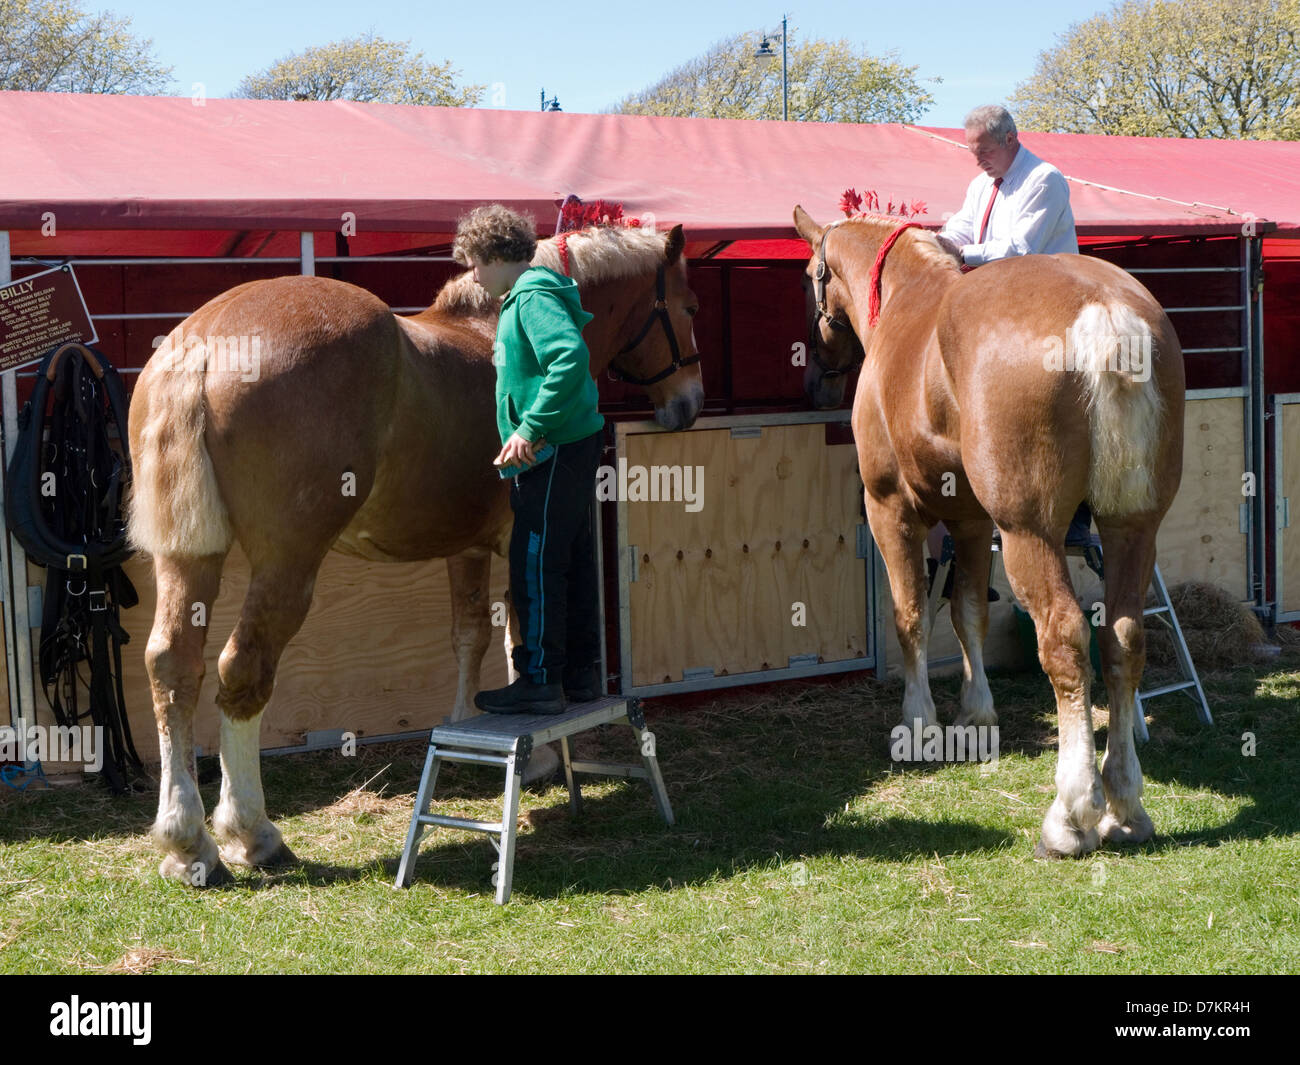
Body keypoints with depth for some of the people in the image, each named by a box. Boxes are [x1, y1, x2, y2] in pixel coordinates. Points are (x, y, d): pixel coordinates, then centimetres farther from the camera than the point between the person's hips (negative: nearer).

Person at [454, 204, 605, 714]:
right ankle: (581, 672, 21)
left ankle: (540, 681, -1)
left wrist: (532, 428, -27)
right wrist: (529, 434, 18)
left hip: (554, 454, -10)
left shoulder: (532, 300, -14)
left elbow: (571, 358, -29)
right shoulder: (530, 297, 17)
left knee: (535, 563, -6)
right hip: (570, 448, 10)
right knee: (570, 560, 14)